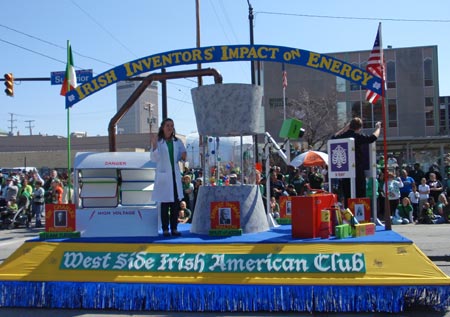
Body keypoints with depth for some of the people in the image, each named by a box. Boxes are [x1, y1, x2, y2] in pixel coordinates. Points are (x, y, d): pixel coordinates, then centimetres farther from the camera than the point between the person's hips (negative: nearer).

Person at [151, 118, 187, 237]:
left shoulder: (177, 142, 11)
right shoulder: (158, 142, -1)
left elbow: (182, 157, 16)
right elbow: (154, 159, -7)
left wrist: (183, 157, -7)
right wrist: (154, 146, -20)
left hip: (175, 175, 4)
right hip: (163, 175, -4)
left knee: (176, 203, 4)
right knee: (165, 204, -2)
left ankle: (174, 228, 12)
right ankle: (165, 229, 5)